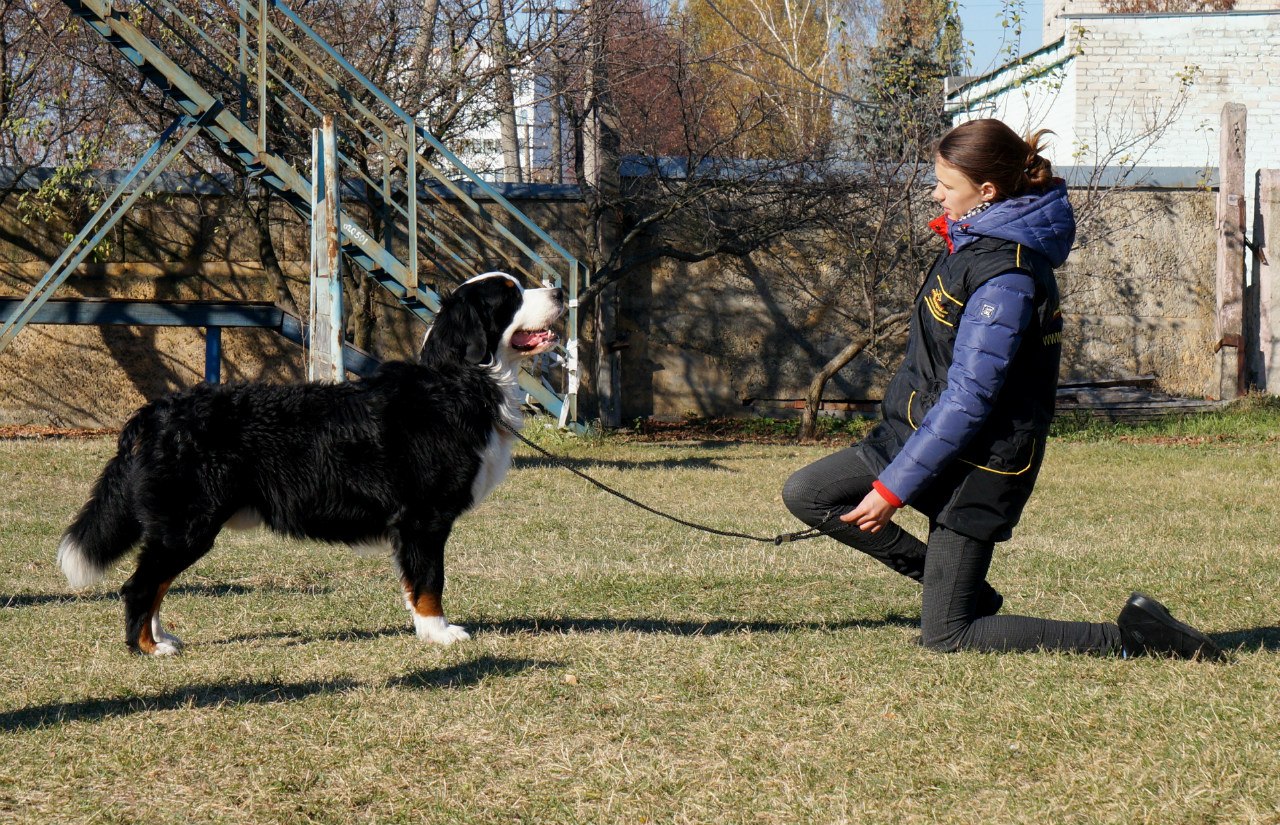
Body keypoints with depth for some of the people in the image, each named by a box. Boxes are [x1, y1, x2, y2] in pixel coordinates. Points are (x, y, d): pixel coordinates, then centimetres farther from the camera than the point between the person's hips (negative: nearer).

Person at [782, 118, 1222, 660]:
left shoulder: (1005, 277, -25)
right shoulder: (971, 239, 4)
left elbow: (968, 400, -25)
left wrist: (893, 489, -22)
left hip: (979, 464, -9)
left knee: (947, 636, -5)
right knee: (806, 494, 6)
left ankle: (1129, 637, -1)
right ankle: (967, 592, 14)